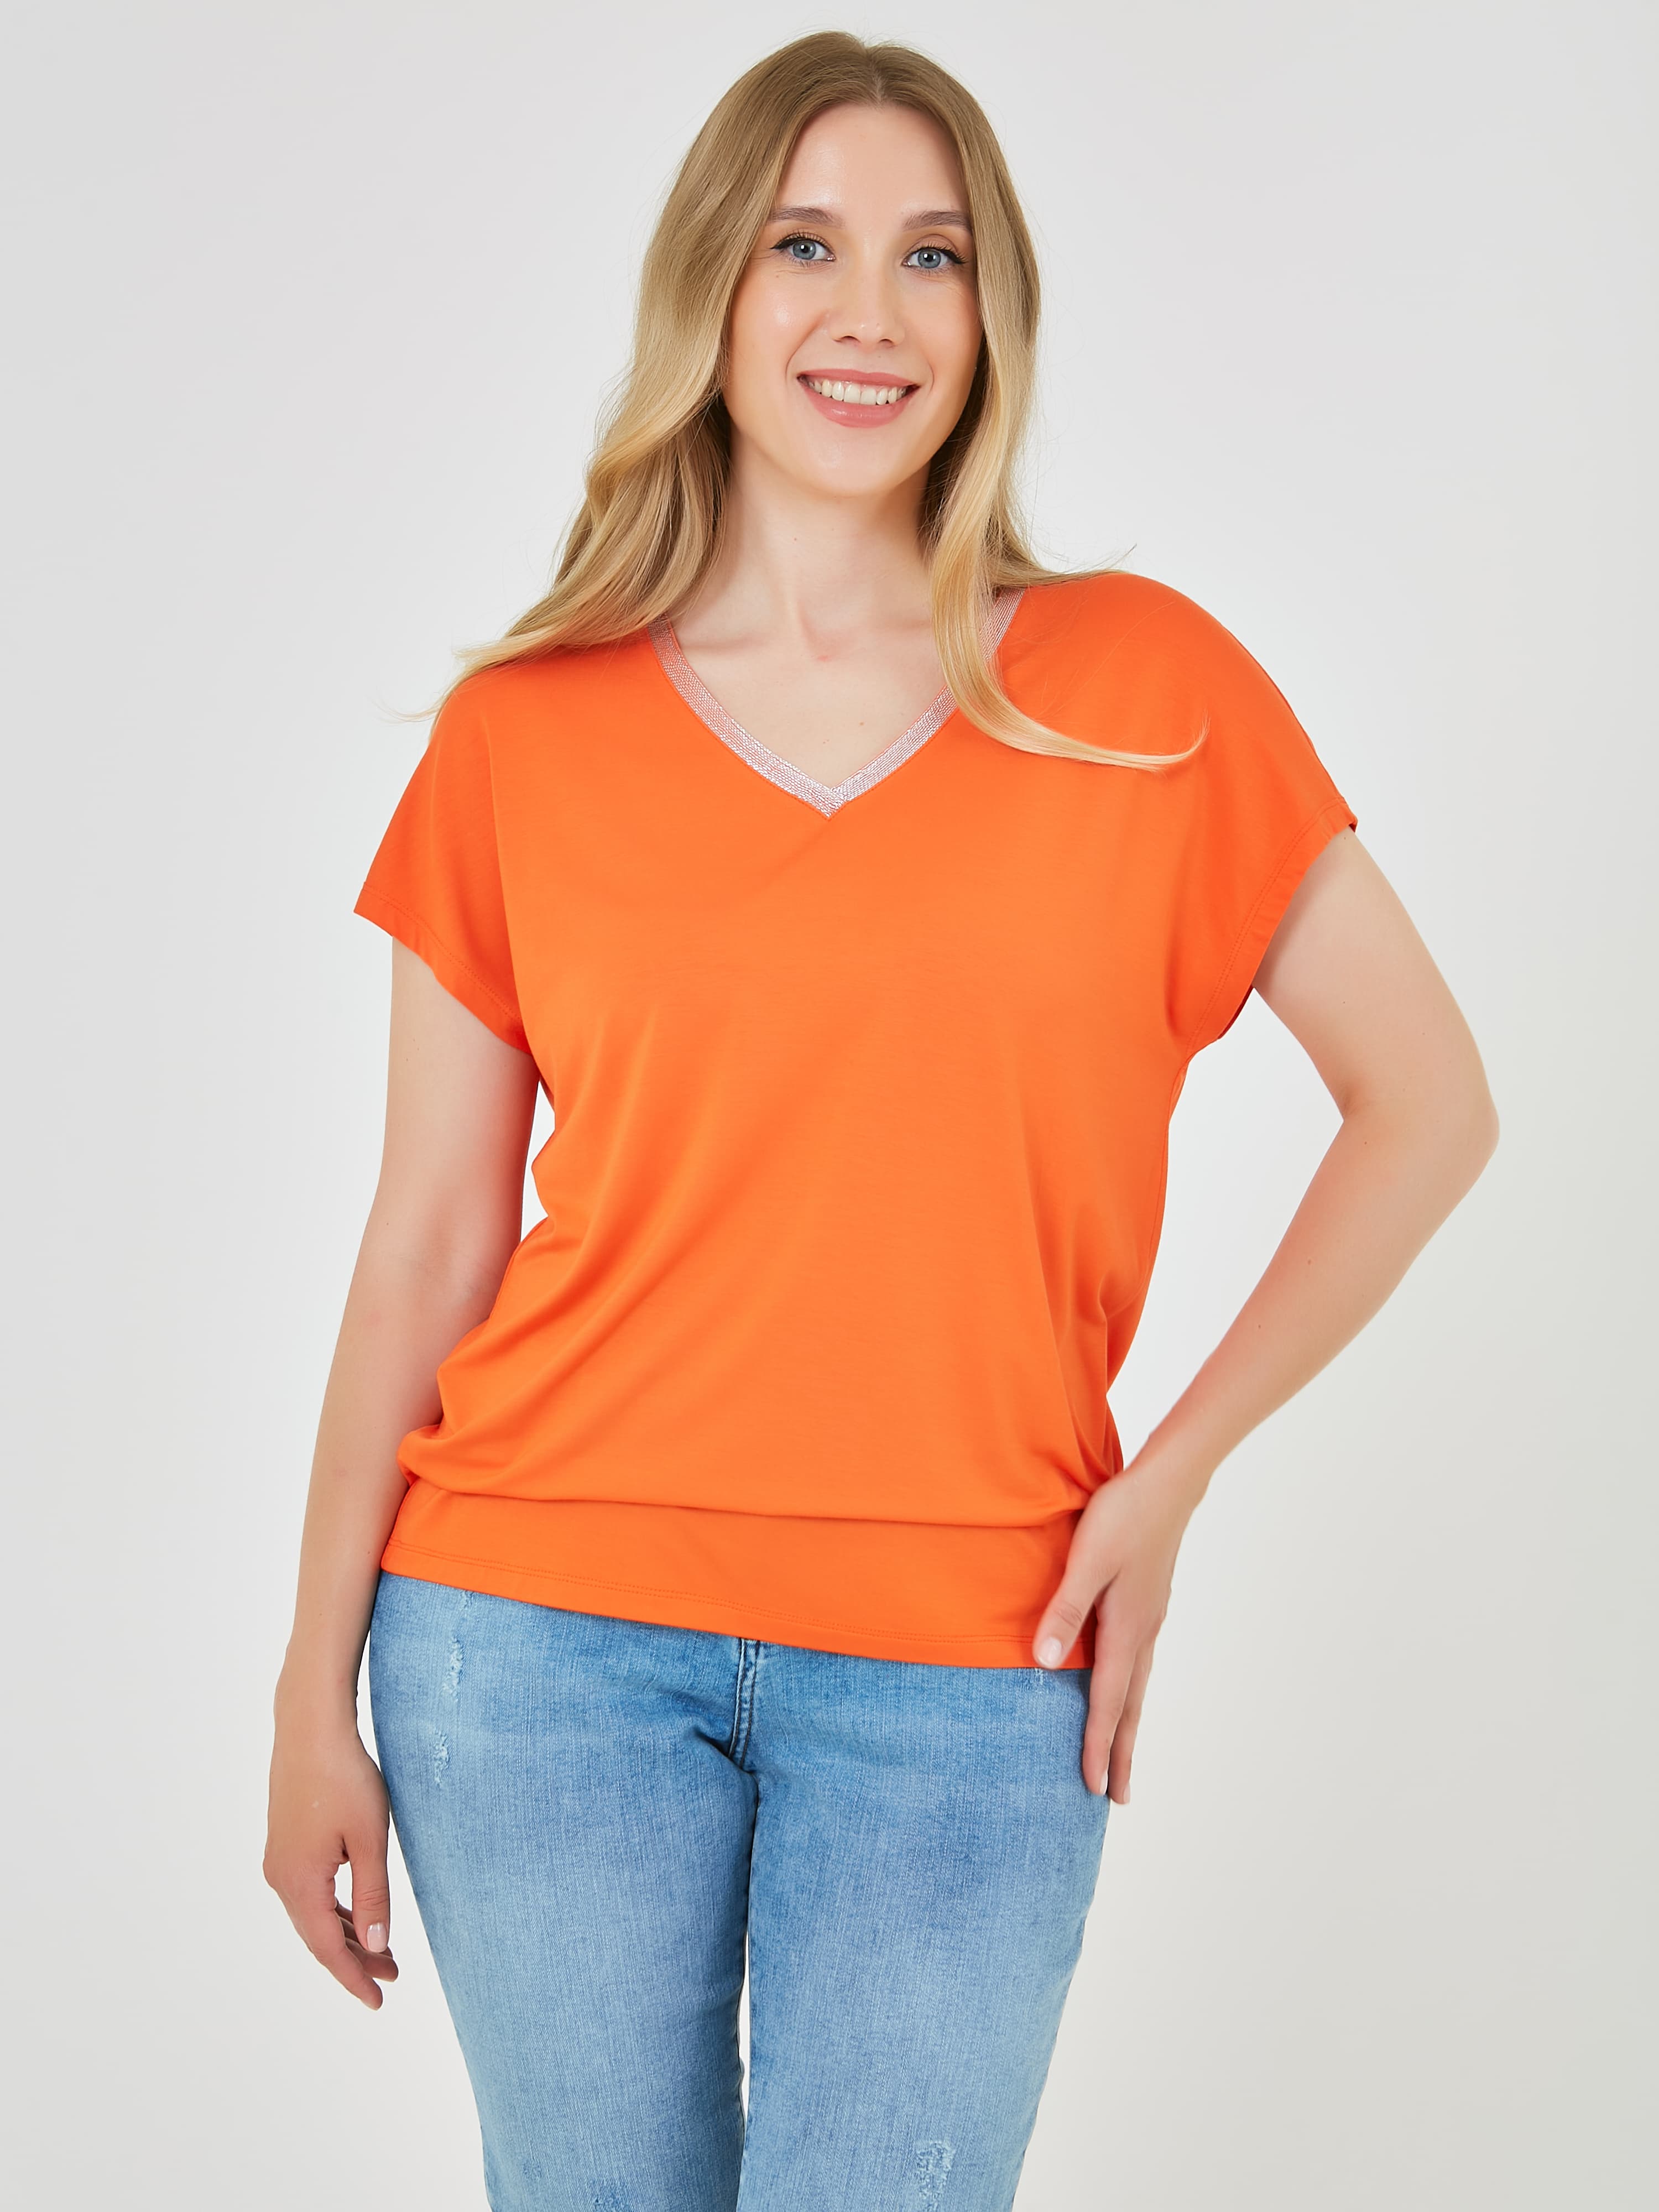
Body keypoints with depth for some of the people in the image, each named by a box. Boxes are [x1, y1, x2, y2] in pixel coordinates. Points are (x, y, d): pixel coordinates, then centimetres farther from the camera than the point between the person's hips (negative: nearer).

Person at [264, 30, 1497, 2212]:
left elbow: (1427, 1100, 6)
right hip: (544, 1629, 1)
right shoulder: (526, 736, 2)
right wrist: (318, 1686, 4)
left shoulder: (1144, 688, 1)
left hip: (971, 1666, 0)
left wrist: (1171, 1475, -1)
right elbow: (428, 1246, 4)